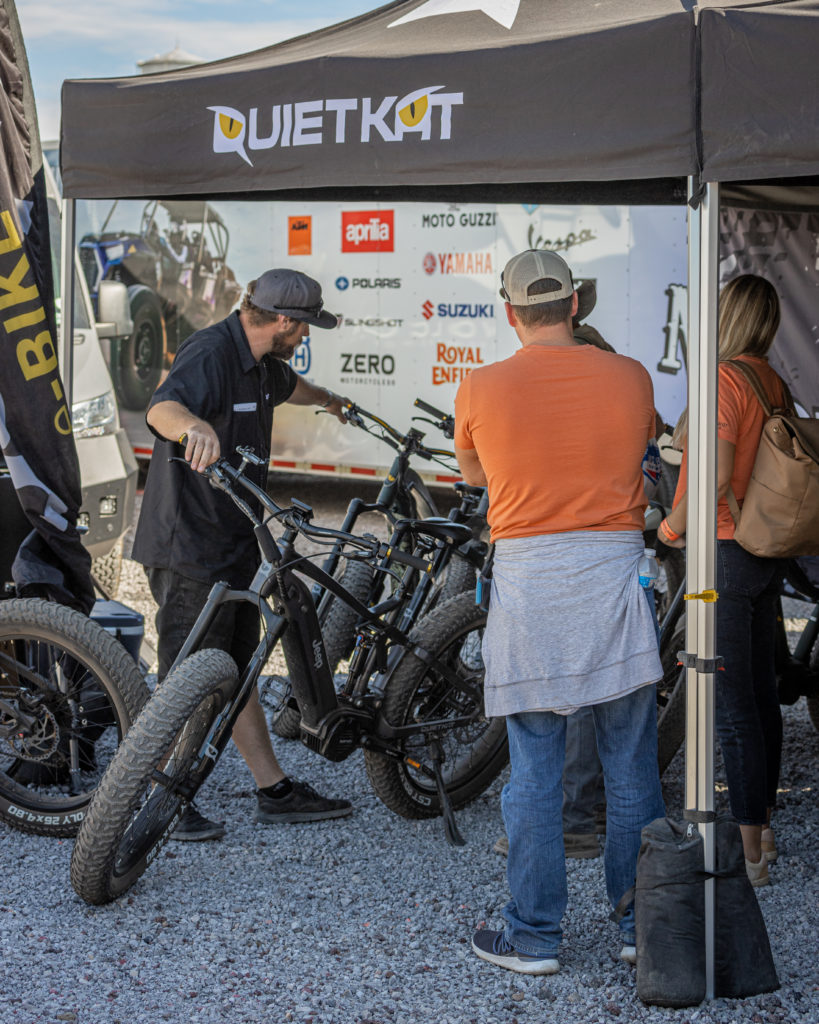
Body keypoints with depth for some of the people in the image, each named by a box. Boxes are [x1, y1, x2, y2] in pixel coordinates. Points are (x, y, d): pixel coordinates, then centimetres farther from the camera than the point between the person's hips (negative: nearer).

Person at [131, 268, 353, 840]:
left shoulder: (260, 362, 11)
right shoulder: (210, 354, -20)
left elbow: (287, 386, 37)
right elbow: (161, 408, -40)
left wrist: (328, 400, 56)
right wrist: (195, 425, -63)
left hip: (234, 542, 10)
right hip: (188, 543, -10)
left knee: (238, 671, 14)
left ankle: (276, 792, 20)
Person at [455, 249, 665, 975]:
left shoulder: (481, 390, -3)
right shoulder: (630, 378, 1)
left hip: (527, 583, -1)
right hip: (616, 574, 1)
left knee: (534, 772, 5)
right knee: (632, 771, 10)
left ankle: (534, 937, 12)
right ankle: (643, 927, 19)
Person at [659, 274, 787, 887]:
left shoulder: (724, 379, -16)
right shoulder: (773, 384, 9)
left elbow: (716, 476, -25)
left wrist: (672, 526, -12)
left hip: (723, 554, -9)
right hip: (767, 555, 9)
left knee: (732, 708, -3)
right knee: (761, 695, 17)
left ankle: (748, 857, 3)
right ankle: (763, 829, 28)